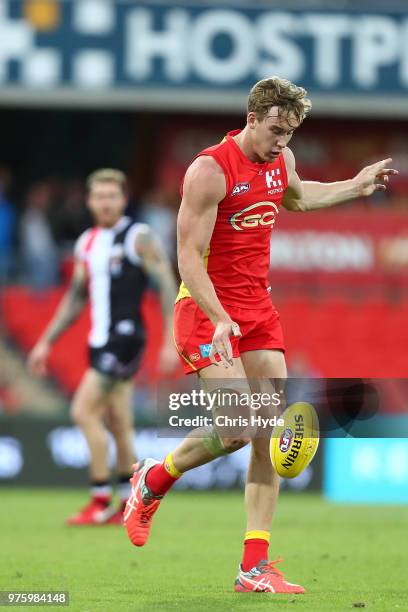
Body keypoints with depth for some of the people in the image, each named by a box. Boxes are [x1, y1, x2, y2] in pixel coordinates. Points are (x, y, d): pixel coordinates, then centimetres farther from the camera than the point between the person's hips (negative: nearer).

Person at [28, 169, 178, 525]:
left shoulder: (138, 238, -7)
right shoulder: (87, 243, 13)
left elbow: (168, 287, -10)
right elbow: (75, 298, 22)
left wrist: (170, 342, -16)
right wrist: (46, 342, 19)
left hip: (125, 338, -7)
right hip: (100, 342, 7)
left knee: (84, 411, -14)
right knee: (118, 425, 8)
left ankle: (101, 501, -9)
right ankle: (129, 506, 14)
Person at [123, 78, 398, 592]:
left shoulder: (280, 160, 8)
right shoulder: (210, 170, -16)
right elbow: (189, 256, -18)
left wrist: (356, 186, 28)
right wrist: (219, 319, -30)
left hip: (258, 308, 7)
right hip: (208, 312, -7)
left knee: (271, 435, -3)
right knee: (236, 429, -18)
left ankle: (255, 569, -2)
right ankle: (152, 480, 11)